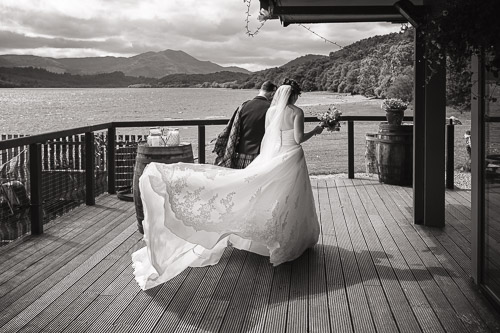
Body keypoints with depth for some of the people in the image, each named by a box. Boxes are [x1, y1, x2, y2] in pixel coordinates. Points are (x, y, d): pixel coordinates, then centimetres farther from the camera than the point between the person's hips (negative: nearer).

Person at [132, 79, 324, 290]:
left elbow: (267, 138, 10)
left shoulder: (271, 111, 7)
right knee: (292, 201, 6)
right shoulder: (297, 112, -9)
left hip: (271, 158, 5)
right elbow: (298, 138, -13)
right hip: (291, 157, -5)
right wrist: (314, 132, 5)